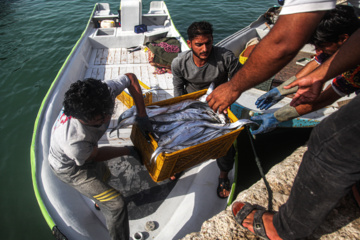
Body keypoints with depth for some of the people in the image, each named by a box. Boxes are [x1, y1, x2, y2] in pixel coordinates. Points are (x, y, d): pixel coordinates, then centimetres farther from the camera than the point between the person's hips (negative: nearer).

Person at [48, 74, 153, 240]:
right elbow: (96, 155, -23)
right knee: (115, 204, -8)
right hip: (69, 168, -7)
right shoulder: (74, 141, -46)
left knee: (104, 174, 35)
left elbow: (131, 78, -19)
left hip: (87, 154, 7)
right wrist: (129, 151, -12)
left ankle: (99, 200, 70)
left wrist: (141, 114, -23)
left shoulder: (103, 92, -35)